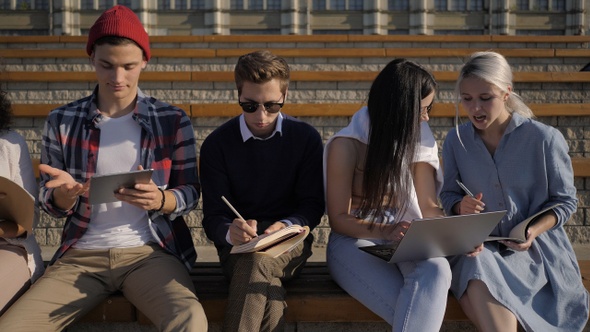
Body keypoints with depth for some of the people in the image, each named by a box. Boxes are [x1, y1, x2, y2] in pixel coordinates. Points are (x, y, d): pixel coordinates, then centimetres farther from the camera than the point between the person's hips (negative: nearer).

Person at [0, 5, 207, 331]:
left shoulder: (172, 121, 3)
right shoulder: (62, 121, 6)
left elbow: (190, 193, 5)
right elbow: (50, 203, 9)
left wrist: (159, 200, -18)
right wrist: (65, 194, -16)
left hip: (150, 251, -1)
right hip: (81, 254, 2)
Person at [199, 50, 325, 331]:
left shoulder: (306, 138, 5)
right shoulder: (217, 144, 3)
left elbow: (313, 206, 3)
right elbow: (213, 217, -1)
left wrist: (287, 225, -20)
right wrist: (230, 232, -26)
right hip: (238, 247, 0)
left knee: (258, 260, -37)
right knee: (267, 288, -36)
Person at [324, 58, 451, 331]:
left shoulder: (419, 140, 7)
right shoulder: (347, 145, -8)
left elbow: (428, 206, 7)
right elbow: (339, 219, -6)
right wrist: (384, 231, -24)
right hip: (356, 240, -4)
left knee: (436, 270, -35)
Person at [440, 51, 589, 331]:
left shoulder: (545, 139, -5)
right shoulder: (456, 141, 4)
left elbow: (565, 201, 1)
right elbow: (448, 195, 13)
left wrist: (534, 230, -17)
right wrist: (461, 206, -11)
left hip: (535, 248, -3)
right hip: (477, 247, 3)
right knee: (476, 267, -35)